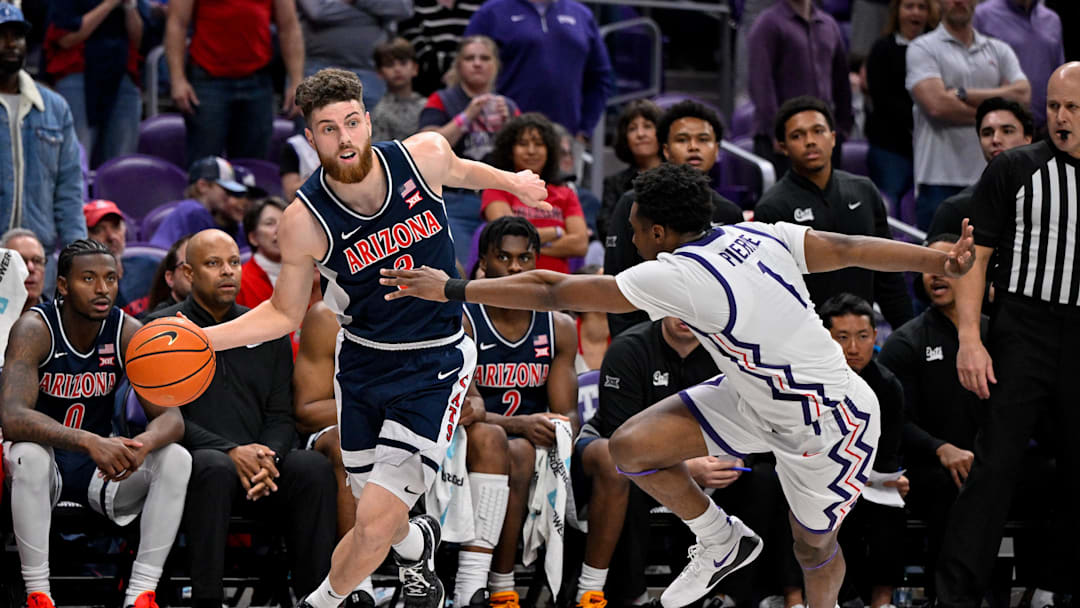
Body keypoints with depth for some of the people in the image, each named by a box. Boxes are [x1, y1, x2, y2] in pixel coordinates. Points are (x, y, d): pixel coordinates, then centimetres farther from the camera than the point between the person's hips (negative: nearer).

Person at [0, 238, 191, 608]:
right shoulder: (35, 329, -20)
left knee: (177, 460, -21)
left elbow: (171, 417, -12)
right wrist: (90, 442, -49)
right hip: (47, 466, -4)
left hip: (101, 467, 4)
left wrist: (144, 444, -38)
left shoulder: (127, 332, -8)